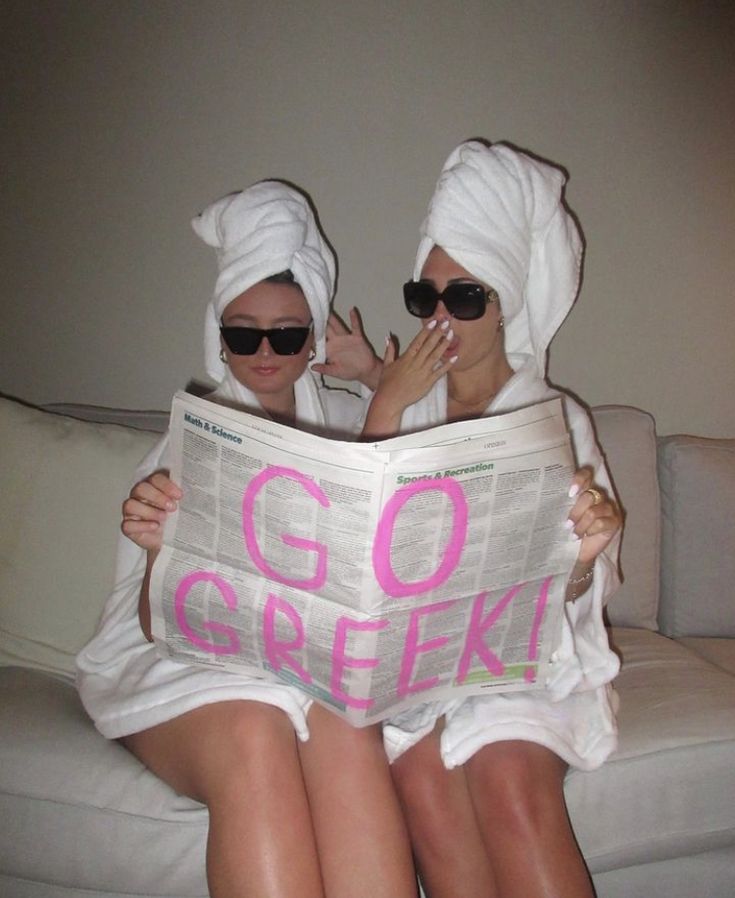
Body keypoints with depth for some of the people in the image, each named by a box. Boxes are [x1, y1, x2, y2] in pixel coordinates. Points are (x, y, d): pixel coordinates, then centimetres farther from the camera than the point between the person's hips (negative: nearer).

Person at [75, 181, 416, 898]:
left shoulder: (345, 420, 14)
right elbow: (157, 624, -2)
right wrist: (161, 550, -25)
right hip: (187, 665, -1)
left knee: (344, 723, -34)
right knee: (253, 733, -35)